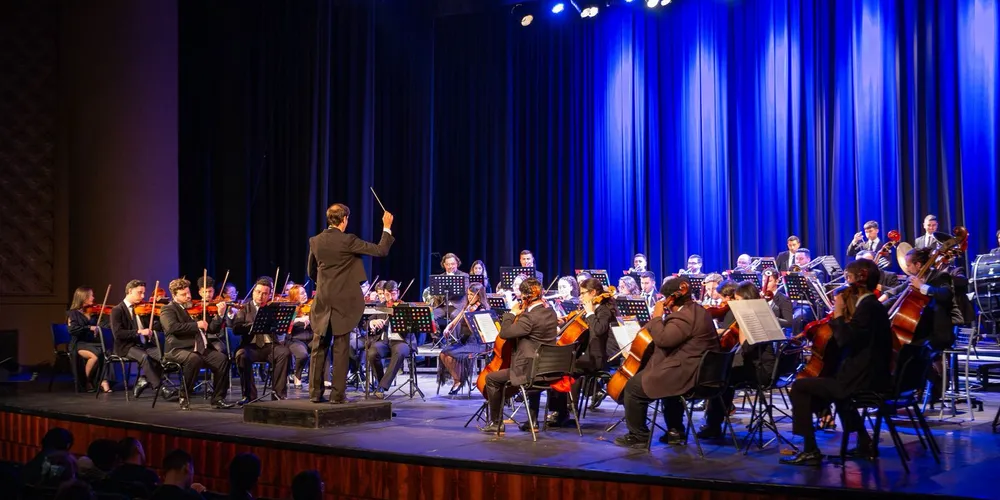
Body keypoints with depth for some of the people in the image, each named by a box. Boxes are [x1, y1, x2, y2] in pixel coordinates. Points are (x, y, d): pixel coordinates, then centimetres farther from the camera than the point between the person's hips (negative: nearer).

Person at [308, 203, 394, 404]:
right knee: (340, 349, 1)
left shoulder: (315, 241, 3)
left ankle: (315, 392, 10)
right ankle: (337, 394, 2)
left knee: (318, 348, 9)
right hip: (343, 302, -4)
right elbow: (381, 250, -12)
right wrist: (387, 228, 0)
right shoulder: (348, 241, -13)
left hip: (322, 302, 4)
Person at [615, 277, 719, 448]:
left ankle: (638, 436, 7)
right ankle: (675, 431, 33)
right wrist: (663, 318, 14)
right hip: (701, 372, 12)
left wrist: (657, 317, -15)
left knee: (633, 387, -4)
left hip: (687, 375, -12)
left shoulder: (684, 316, -20)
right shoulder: (697, 310, 15)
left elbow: (663, 339, -27)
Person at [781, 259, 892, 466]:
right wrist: (844, 316, 9)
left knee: (799, 388, -5)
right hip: (871, 377, 11)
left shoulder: (866, 307, -17)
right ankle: (864, 442, 34)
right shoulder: (873, 305, 14)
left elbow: (845, 340, -24)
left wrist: (839, 314, -13)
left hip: (861, 380, -11)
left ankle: (810, 450, -4)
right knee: (832, 383, 39)